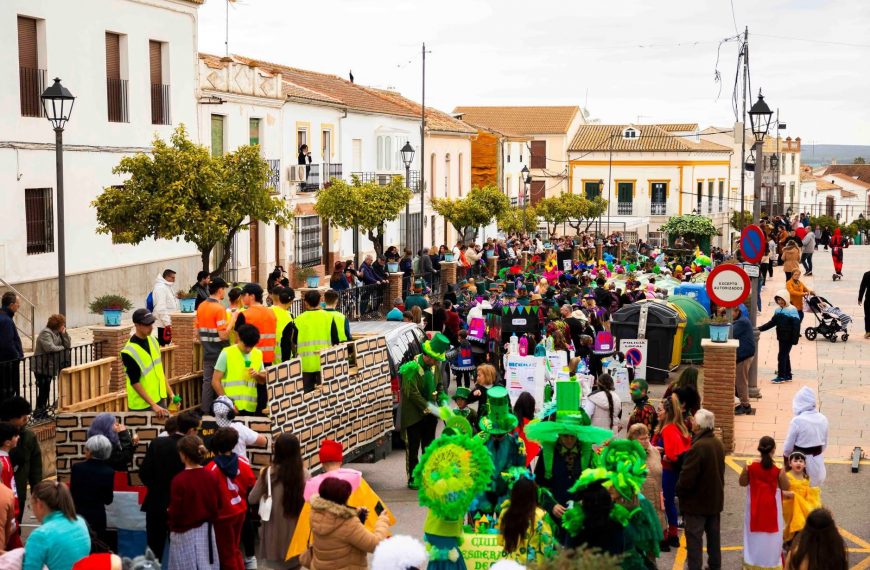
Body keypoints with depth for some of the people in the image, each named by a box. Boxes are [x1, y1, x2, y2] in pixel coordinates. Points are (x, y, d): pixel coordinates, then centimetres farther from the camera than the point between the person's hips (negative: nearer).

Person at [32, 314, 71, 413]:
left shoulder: (57, 333, 12)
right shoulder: (46, 333, -16)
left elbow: (68, 345, 8)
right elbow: (50, 348, -29)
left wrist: (64, 333, -3)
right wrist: (62, 348, -13)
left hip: (50, 367, 9)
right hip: (42, 368, -9)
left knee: (46, 390, 12)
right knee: (43, 390, -7)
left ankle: (42, 411, 18)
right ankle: (39, 412, -2)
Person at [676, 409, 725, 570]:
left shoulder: (697, 447, -27)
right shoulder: (719, 444, 2)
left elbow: (687, 477, -25)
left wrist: (679, 491, -7)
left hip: (696, 501, -8)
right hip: (715, 498, 8)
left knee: (694, 539, -1)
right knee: (713, 535, 18)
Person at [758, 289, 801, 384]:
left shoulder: (792, 310, -12)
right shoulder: (778, 310, 10)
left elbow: (796, 325, -15)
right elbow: (772, 323, 16)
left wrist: (795, 338, -20)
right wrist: (760, 328, 6)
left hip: (788, 338, -7)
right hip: (781, 337, 7)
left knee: (782, 356, -8)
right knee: (785, 356, 13)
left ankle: (781, 376, -2)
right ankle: (787, 375, 22)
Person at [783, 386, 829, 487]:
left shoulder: (797, 421, -21)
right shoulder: (823, 419, -5)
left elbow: (788, 447, -13)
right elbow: (824, 444, 7)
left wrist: (786, 455, 8)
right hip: (817, 463, 5)